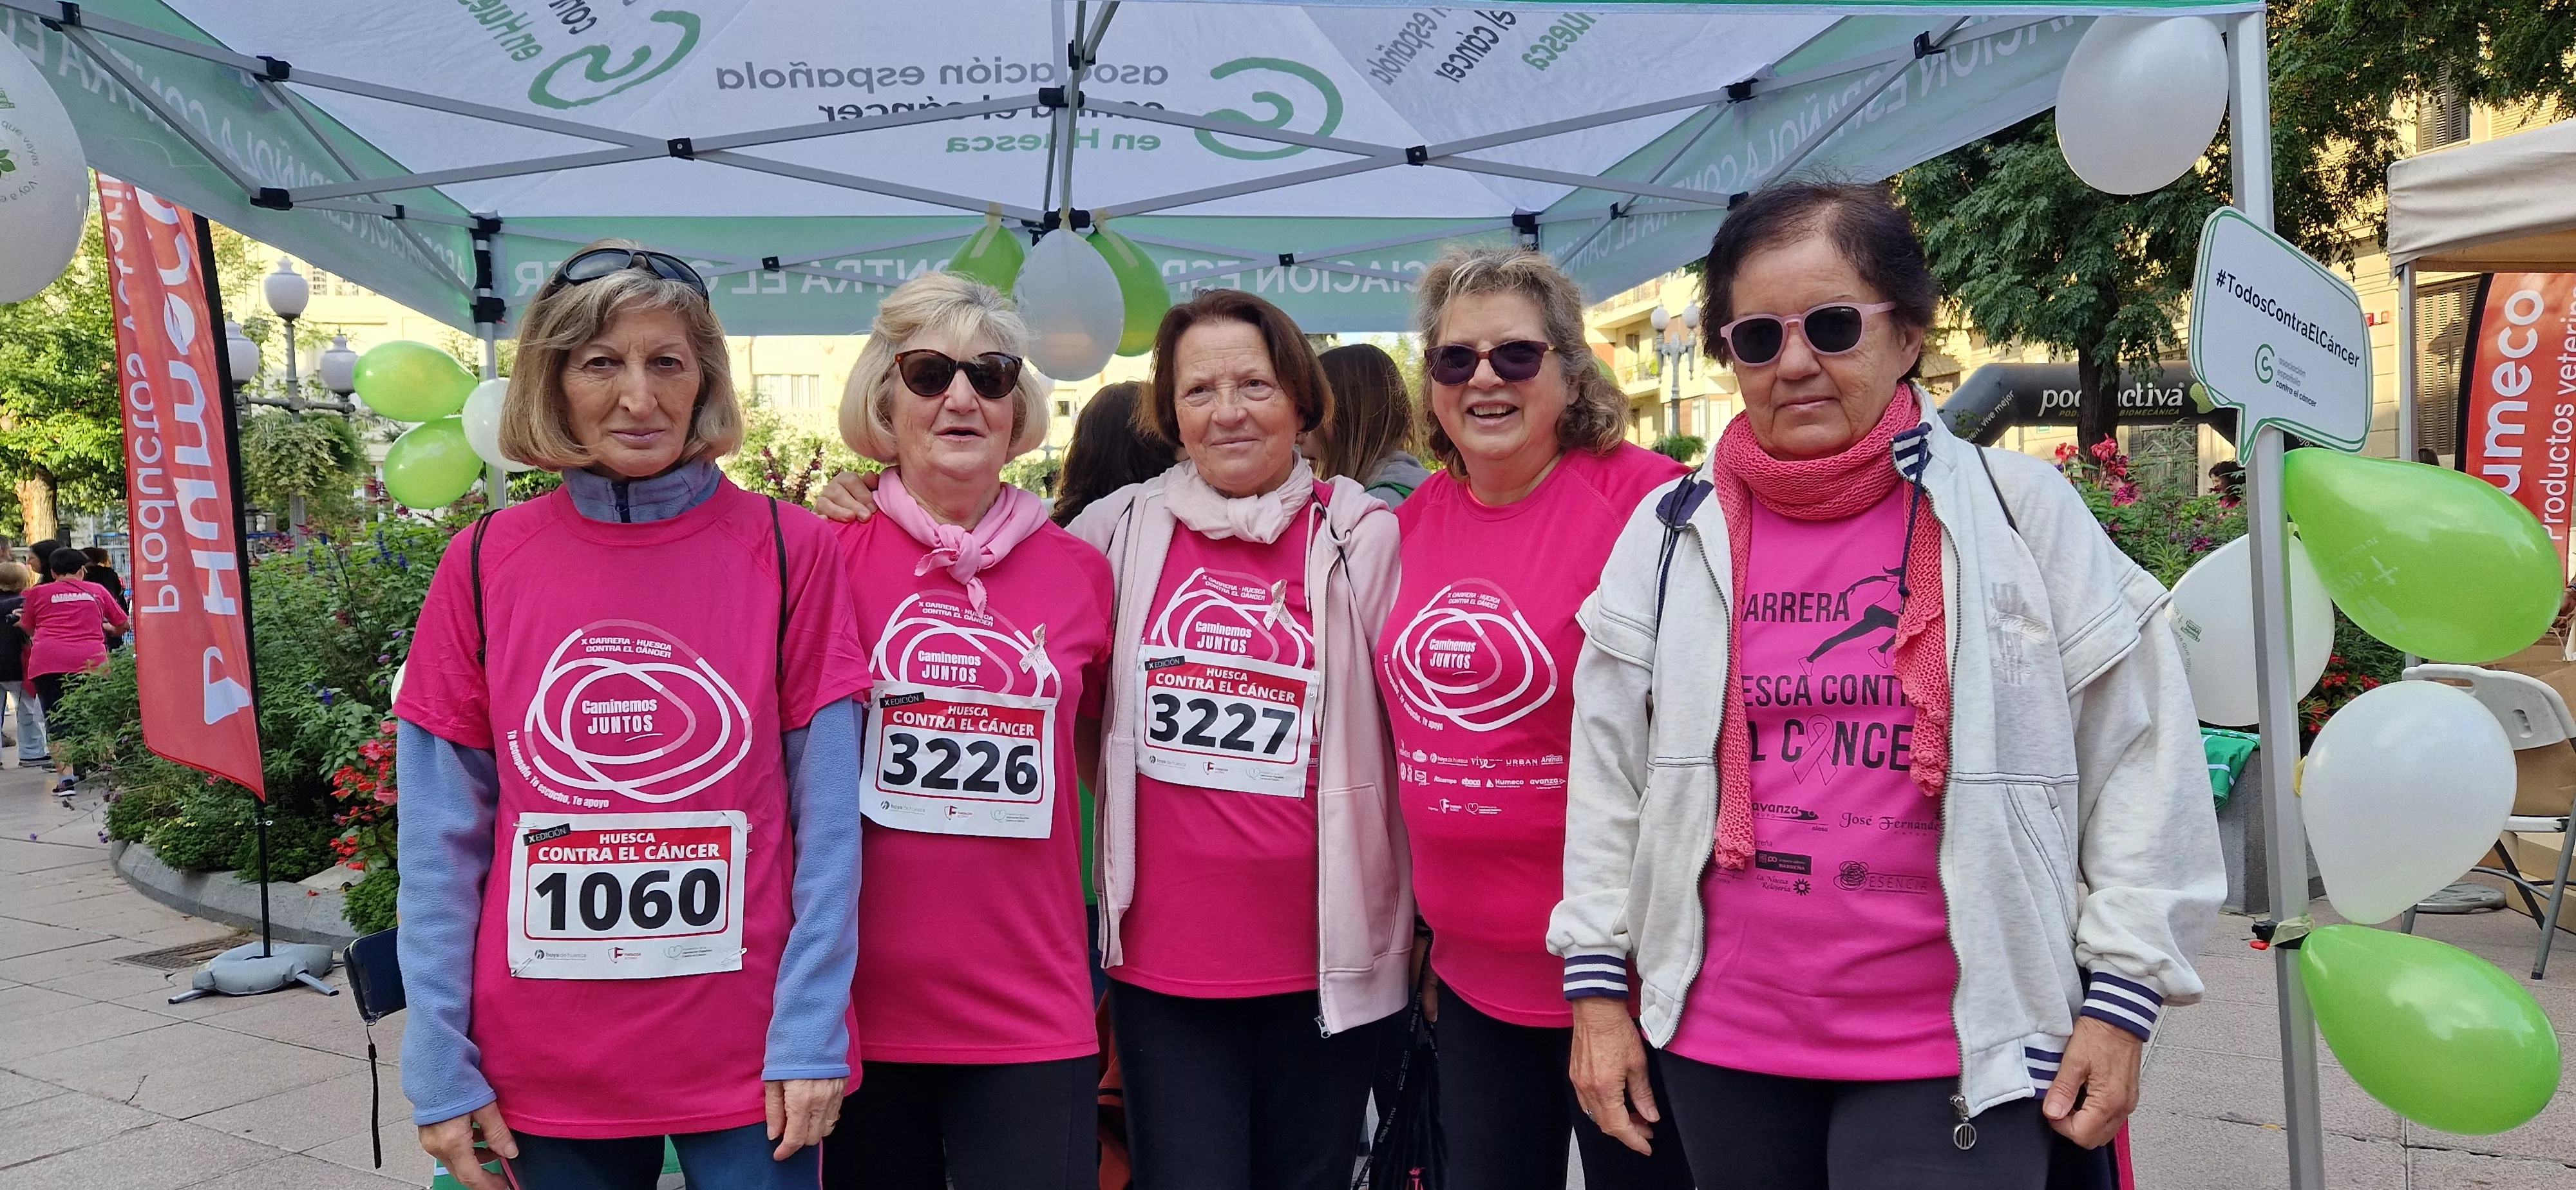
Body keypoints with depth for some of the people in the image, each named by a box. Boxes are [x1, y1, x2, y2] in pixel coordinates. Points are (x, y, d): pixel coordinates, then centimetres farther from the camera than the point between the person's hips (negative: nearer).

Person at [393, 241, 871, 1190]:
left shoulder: (790, 553, -5)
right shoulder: (484, 565, -2)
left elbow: (826, 818, -6)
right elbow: (443, 835, 0)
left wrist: (811, 1035, -10)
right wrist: (441, 1067, -3)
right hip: (541, 1071, 2)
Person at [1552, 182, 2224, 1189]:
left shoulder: (2020, 513, -4)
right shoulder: (1671, 535, 2)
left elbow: (2138, 761, -1)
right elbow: (1608, 776, 6)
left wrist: (2121, 997, -4)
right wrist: (1597, 987, 5)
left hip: (1958, 1057, -2)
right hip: (1722, 1044, 3)